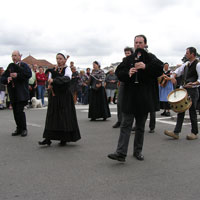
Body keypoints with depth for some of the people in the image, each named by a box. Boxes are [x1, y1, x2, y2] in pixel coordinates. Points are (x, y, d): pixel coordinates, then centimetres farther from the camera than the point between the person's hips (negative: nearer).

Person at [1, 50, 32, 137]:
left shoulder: (24, 65, -1)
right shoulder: (10, 67, 15)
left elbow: (29, 74, -20)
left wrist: (17, 75, -21)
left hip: (21, 93, -5)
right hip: (13, 93, 6)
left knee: (20, 111, -11)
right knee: (15, 112, 8)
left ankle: (24, 129, 2)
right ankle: (19, 129, 19)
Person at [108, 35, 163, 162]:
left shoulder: (150, 58, 4)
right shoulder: (128, 59, 10)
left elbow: (160, 68, -11)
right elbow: (118, 73, 5)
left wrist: (146, 67, -22)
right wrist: (127, 73, -14)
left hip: (144, 97, -1)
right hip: (130, 96, 1)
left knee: (141, 126, 10)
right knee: (126, 125, -5)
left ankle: (138, 151, 23)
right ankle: (121, 153, -9)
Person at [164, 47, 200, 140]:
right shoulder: (186, 64, 13)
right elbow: (178, 71, 20)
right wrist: (173, 77, -1)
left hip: (192, 91, -8)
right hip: (184, 89, 8)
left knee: (192, 112, 0)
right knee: (181, 111, 4)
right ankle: (176, 132, 4)